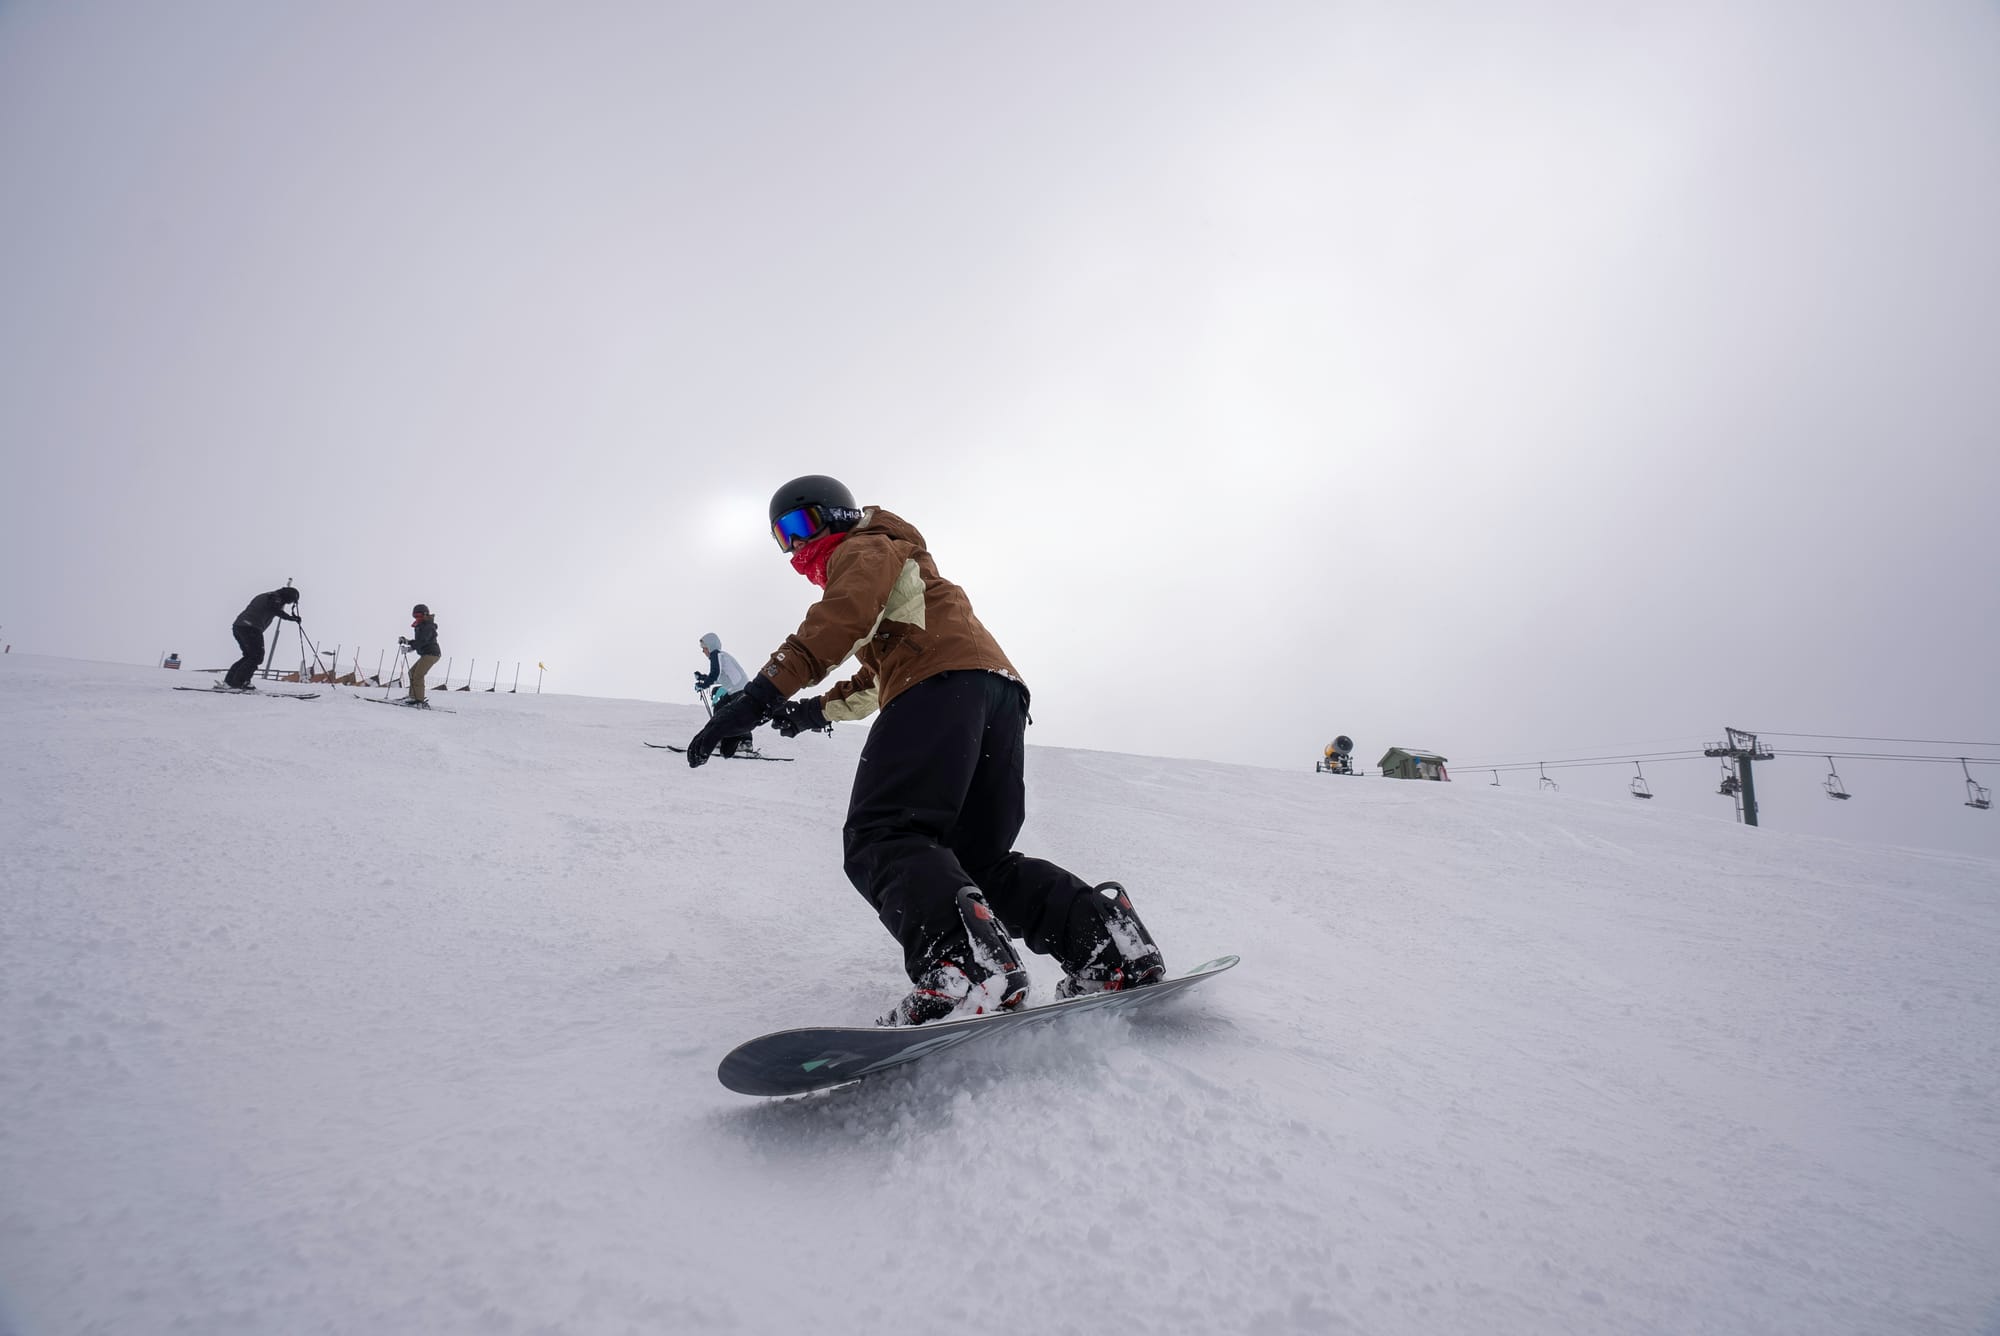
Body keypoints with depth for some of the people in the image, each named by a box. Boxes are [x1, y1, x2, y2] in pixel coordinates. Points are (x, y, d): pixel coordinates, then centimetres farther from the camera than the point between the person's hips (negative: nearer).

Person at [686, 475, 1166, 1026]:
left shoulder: (863, 548, 15)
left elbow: (845, 614, -9)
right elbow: (877, 677, 52)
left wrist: (766, 692, -18)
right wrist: (818, 710, 45)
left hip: (944, 680, -9)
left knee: (881, 837, -19)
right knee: (978, 860, 10)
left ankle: (961, 960, -46)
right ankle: (1103, 935, -11)